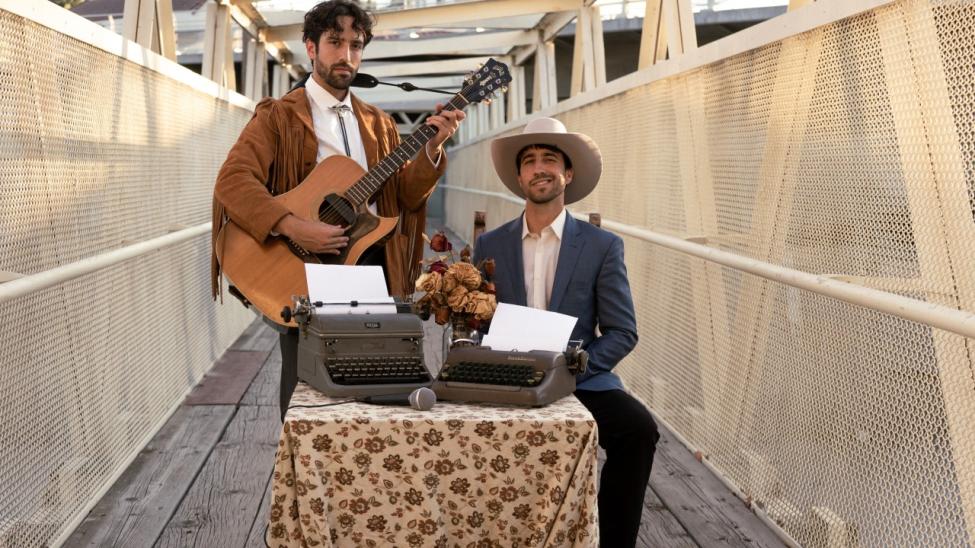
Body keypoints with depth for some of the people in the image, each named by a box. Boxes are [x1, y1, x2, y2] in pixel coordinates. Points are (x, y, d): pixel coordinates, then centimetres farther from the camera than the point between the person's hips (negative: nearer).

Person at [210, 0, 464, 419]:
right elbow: (232, 181, -15)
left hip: (374, 268, 4)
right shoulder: (279, 116, -1)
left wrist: (433, 148, -10)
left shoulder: (378, 124, 15)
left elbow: (405, 195, 7)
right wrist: (293, 227, -27)